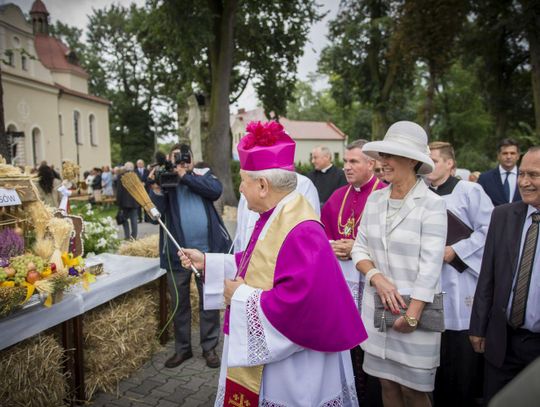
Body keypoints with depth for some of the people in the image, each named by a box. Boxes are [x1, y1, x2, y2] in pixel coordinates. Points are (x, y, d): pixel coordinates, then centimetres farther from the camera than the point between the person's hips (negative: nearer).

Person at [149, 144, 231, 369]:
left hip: (208, 250, 0)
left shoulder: (203, 174, 8)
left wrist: (185, 177, -14)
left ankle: (209, 347, 26)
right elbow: (156, 210, -9)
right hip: (177, 253, 0)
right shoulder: (163, 178, 4)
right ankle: (182, 348, 31)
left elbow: (216, 190, -14)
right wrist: (156, 187, -24)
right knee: (179, 302, 13)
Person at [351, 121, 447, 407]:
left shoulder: (432, 204, -12)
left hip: (415, 307, -4)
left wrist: (412, 316, -16)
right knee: (387, 383, 16)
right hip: (377, 305, 4)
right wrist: (377, 277, -12)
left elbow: (430, 268, -15)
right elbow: (359, 248, 6)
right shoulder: (374, 199, 3)